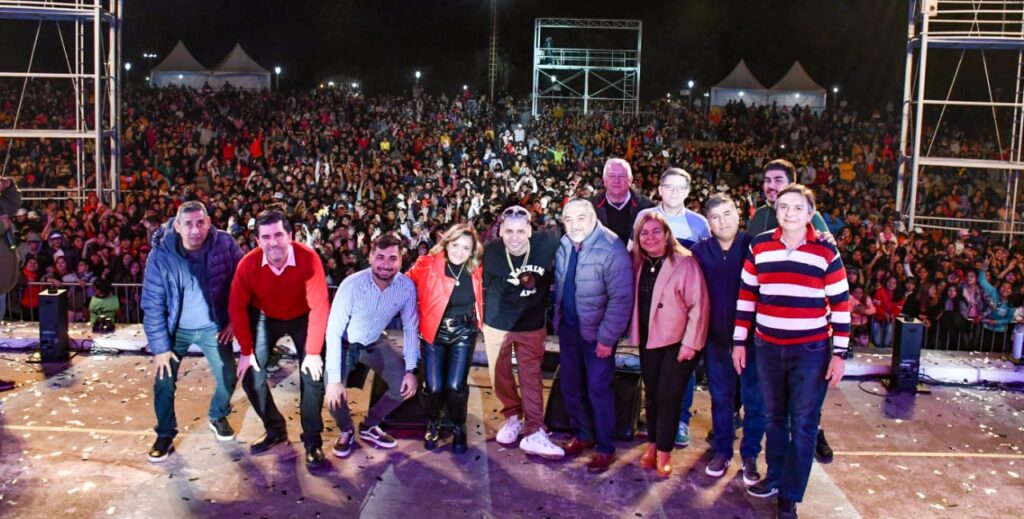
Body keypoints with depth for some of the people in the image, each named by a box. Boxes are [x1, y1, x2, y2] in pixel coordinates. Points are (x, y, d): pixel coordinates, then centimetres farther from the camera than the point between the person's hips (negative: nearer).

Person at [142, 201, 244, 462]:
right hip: (176, 328, -1)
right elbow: (152, 304, -16)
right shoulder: (160, 256, -22)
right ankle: (165, 433, 22)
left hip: (213, 326, 1)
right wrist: (160, 346, -15)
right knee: (164, 382, -2)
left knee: (228, 378, 4)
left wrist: (234, 320, -7)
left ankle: (218, 417, 35)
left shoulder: (225, 244, -19)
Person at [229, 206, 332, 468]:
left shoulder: (308, 258, -32)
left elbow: (319, 306, -30)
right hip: (265, 318, 2)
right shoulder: (248, 264, -25)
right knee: (250, 374, -3)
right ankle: (275, 430, 19)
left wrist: (314, 351, -29)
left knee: (313, 375, -13)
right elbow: (238, 307, -16)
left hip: (302, 318, -2)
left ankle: (312, 441, 4)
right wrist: (246, 351, -14)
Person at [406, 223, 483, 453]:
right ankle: (433, 424, 29)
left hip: (463, 333, 1)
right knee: (434, 386, -4)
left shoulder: (476, 271, -6)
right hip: (434, 332, -1)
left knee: (455, 385, -8)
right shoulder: (426, 265, -16)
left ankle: (458, 428, 20)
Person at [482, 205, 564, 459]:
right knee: (500, 375, 14)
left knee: (531, 376, 3)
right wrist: (482, 316, -1)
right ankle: (513, 417, 36)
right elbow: (481, 286, -6)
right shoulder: (490, 252, -21)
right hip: (497, 323, 0)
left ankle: (534, 433, 8)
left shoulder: (545, 243, -19)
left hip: (532, 324, 0)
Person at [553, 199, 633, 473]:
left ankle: (606, 448, 18)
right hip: (568, 328, 7)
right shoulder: (564, 247, 1)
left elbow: (621, 299, -22)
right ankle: (583, 435, 36)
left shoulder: (611, 249, -21)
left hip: (597, 333, -6)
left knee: (598, 390, 1)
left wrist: (607, 338, -21)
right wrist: (557, 320, 7)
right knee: (570, 386, 16)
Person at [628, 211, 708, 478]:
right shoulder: (639, 264, 5)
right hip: (648, 340, 5)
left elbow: (698, 305, -15)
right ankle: (652, 444, 27)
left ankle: (664, 452, 12)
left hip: (677, 342, -5)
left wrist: (690, 343, -17)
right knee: (652, 394, 13)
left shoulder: (685, 262, -13)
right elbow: (635, 302, 11)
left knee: (668, 396, -2)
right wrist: (634, 334, 1)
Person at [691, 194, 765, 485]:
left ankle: (750, 455, 20)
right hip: (717, 338, 2)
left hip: (752, 336, -2)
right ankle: (722, 451, 27)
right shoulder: (700, 251, 0)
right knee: (720, 397, 13)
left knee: (754, 398, 6)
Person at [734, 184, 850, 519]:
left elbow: (841, 304, -3)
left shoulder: (826, 251, -6)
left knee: (803, 424, 4)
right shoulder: (759, 246, 0)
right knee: (774, 417, 17)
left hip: (811, 350, -2)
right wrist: (739, 341, 4)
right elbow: (746, 295, 6)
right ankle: (775, 476, 35)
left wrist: (839, 353, -6)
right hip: (768, 347, 3)